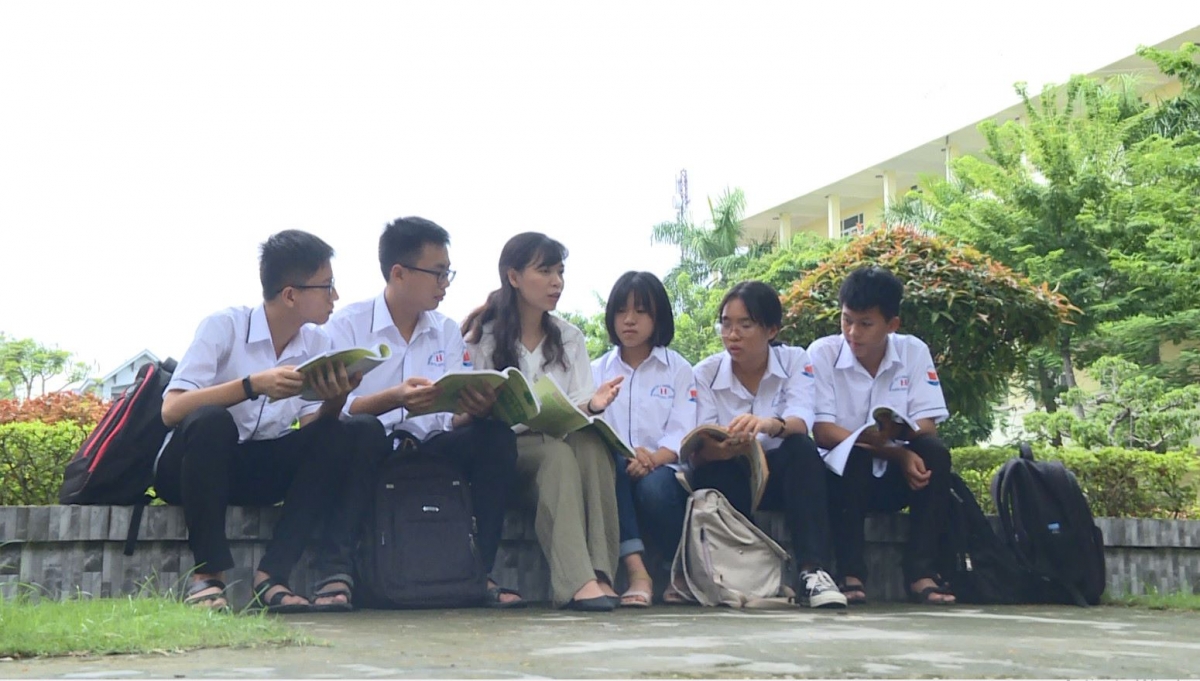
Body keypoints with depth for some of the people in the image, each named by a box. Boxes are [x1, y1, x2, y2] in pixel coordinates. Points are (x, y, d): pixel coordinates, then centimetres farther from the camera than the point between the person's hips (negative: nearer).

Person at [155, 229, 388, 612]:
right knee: (211, 421, -37)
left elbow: (313, 433, -5)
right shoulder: (224, 326, -13)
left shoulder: (316, 341, 1)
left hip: (261, 471, 5)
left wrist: (335, 399, -25)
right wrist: (254, 385, -33)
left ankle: (273, 573, -23)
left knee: (358, 435, -18)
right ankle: (207, 576, -24)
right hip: (194, 463, -4)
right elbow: (171, 410, -24)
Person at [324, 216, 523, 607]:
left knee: (496, 437, -21)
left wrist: (476, 409, -22)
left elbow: (454, 418, 2)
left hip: (427, 449, 4)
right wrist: (395, 398, -32)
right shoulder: (347, 325, -2)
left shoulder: (447, 332, 11)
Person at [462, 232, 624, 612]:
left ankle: (601, 573, -39)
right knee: (560, 452, -35)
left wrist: (593, 405, -17)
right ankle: (576, 581, -46)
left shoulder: (570, 339, 16)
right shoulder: (481, 337, 5)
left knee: (592, 444, -32)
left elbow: (578, 411, 7)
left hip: (564, 442, 3)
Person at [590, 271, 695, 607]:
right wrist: (626, 453, -21)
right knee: (606, 462, -34)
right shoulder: (597, 370, 17)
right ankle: (635, 570, -37)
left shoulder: (678, 368, 12)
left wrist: (652, 459, -24)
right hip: (616, 471, 1)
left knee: (654, 488, -36)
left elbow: (682, 432, -2)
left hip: (661, 470, -1)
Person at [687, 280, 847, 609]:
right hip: (730, 478, 0)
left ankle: (813, 572, -39)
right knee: (709, 472, -33)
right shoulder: (705, 373, -5)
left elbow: (801, 424, -25)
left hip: (781, 475, 0)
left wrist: (769, 425, -49)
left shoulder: (795, 361, -6)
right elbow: (698, 451, -16)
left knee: (802, 447, -32)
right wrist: (720, 449, -41)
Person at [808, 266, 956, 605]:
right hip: (842, 472, -2)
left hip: (894, 477, 2)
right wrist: (896, 452, -29)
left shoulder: (914, 351, -4)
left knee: (934, 453, -26)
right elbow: (822, 431, -17)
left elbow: (927, 426, -9)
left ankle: (920, 570, -21)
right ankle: (851, 573, -25)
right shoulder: (822, 352, -10)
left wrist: (897, 432, -33)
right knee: (854, 457, -33)